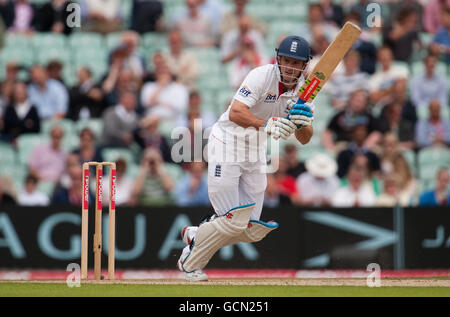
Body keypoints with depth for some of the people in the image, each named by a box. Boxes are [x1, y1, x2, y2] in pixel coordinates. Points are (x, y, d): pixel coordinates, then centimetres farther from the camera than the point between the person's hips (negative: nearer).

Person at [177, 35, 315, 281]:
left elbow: (304, 139, -5)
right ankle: (191, 264, 9)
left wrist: (303, 124, -27)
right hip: (227, 147, -7)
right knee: (233, 221, -13)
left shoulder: (303, 89, -2)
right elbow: (235, 113, -33)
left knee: (252, 230, 5)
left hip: (256, 154, 7)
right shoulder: (262, 76, -21)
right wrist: (267, 125, -47)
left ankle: (195, 235, 28)